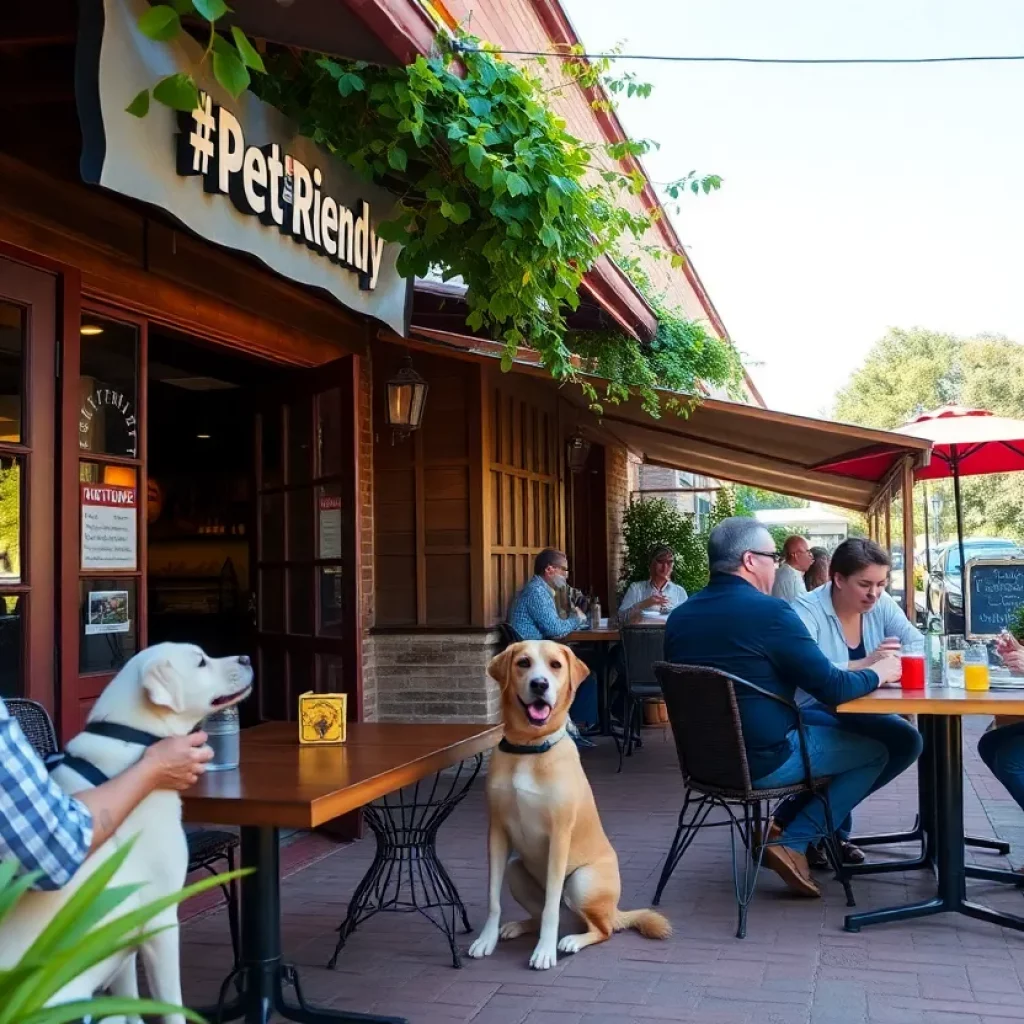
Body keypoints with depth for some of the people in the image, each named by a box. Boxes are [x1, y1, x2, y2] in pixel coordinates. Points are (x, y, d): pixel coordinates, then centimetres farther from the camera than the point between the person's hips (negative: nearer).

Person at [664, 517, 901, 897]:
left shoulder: (680, 616, 3)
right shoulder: (769, 611, -19)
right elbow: (832, 688, -16)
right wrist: (877, 673, 4)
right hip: (763, 762, -8)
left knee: (819, 725, 30)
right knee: (875, 748, 9)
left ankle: (780, 824, 18)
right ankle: (792, 841, 2)